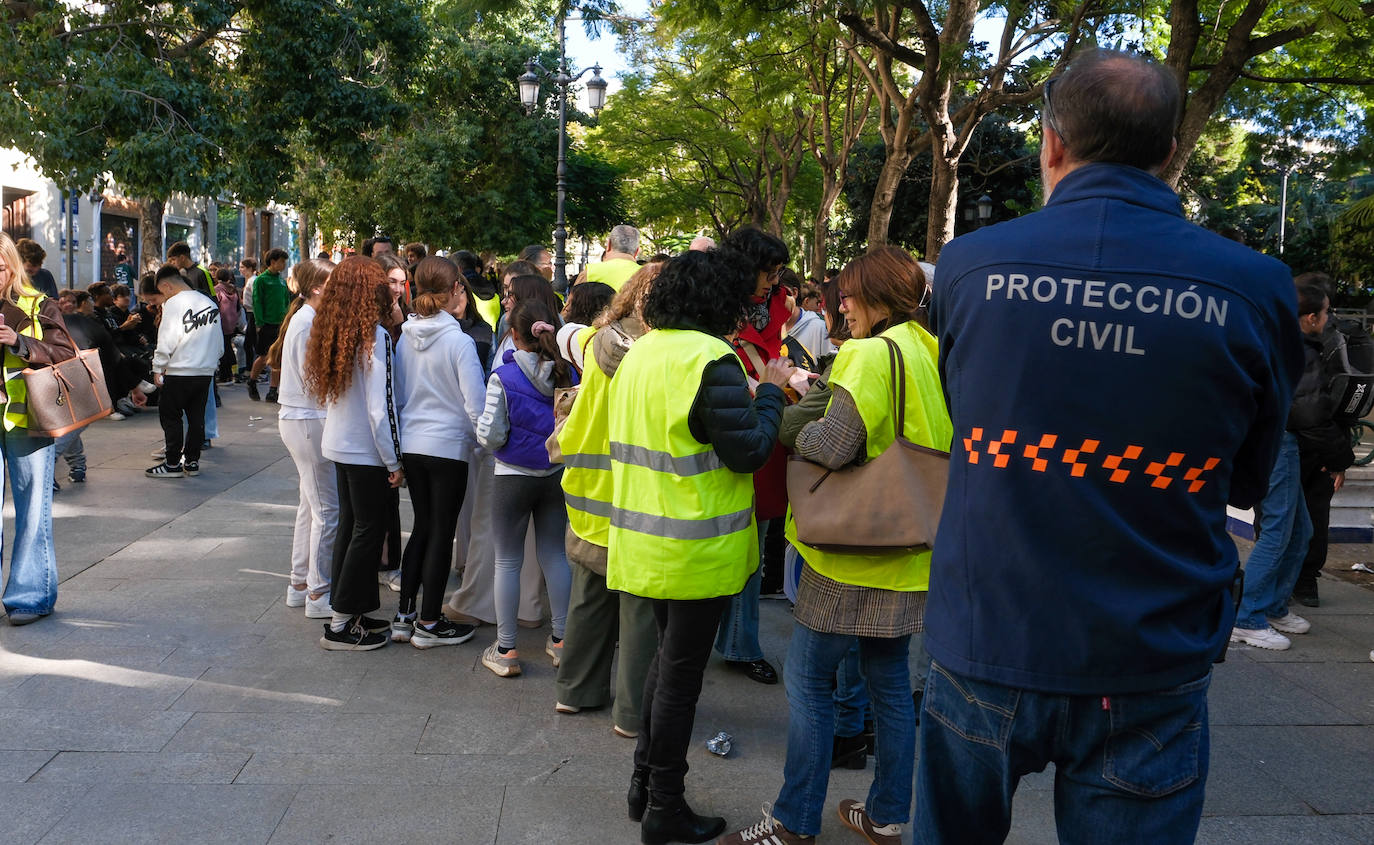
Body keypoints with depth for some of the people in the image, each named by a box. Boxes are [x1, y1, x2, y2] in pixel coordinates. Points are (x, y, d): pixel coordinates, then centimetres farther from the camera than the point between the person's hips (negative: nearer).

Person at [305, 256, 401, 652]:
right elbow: (381, 406, -19)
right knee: (369, 530, 3)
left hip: (338, 444, 8)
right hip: (366, 450, -8)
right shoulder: (374, 337, -18)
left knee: (350, 525, 16)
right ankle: (341, 625, 9)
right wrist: (394, 462, -13)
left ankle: (347, 613, 25)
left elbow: (326, 392, 10)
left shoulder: (330, 333, 4)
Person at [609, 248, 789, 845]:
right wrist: (770, 391, -6)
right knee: (681, 673, 5)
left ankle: (644, 783, 33)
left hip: (646, 542, 8)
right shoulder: (711, 360, -21)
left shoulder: (640, 352, 7)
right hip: (696, 549, -8)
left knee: (667, 657, 23)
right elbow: (749, 450, -20)